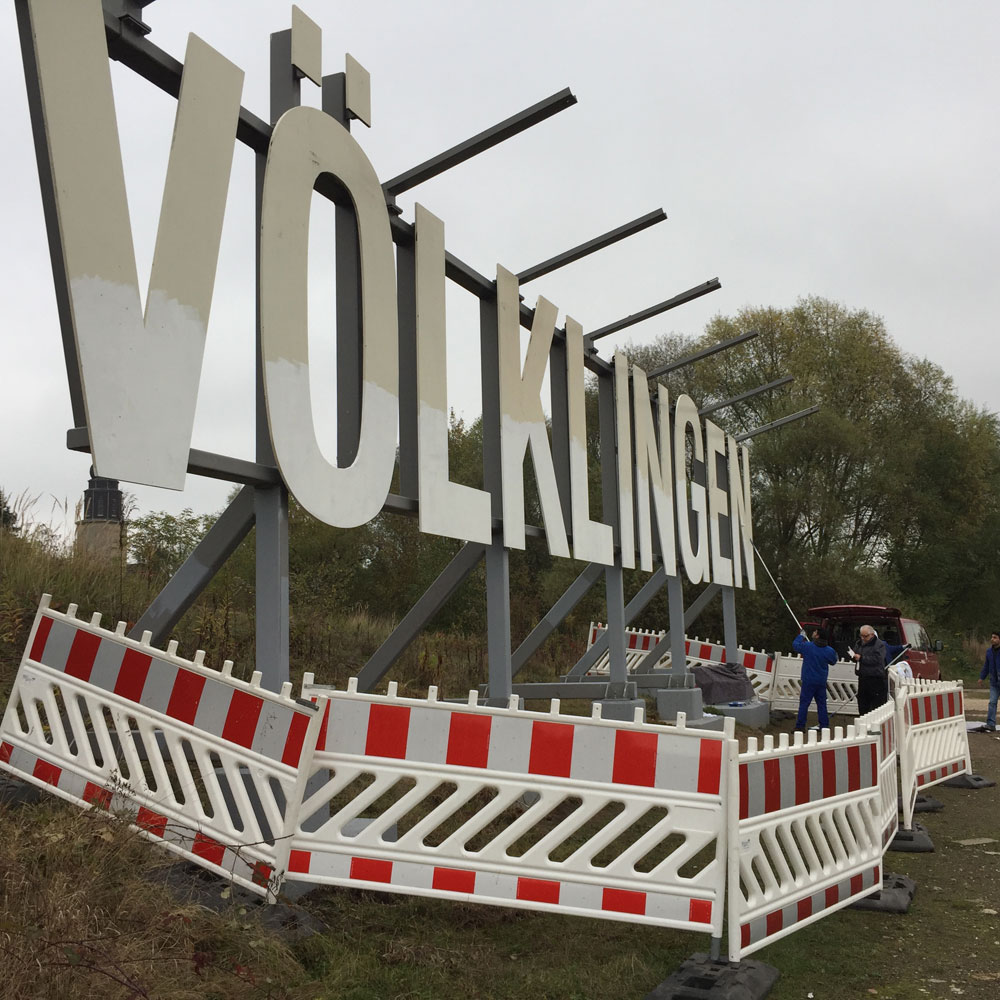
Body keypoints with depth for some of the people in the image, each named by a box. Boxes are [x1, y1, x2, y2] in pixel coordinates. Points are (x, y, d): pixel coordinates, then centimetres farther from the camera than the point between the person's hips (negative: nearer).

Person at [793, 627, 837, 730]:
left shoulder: (807, 646, -14)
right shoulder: (829, 650, -3)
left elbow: (795, 644, 3)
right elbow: (833, 661, 15)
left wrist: (801, 636, 19)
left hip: (809, 681, -4)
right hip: (821, 682, 4)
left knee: (804, 703, 0)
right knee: (821, 703, 12)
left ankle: (800, 726, 0)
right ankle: (824, 726, 15)